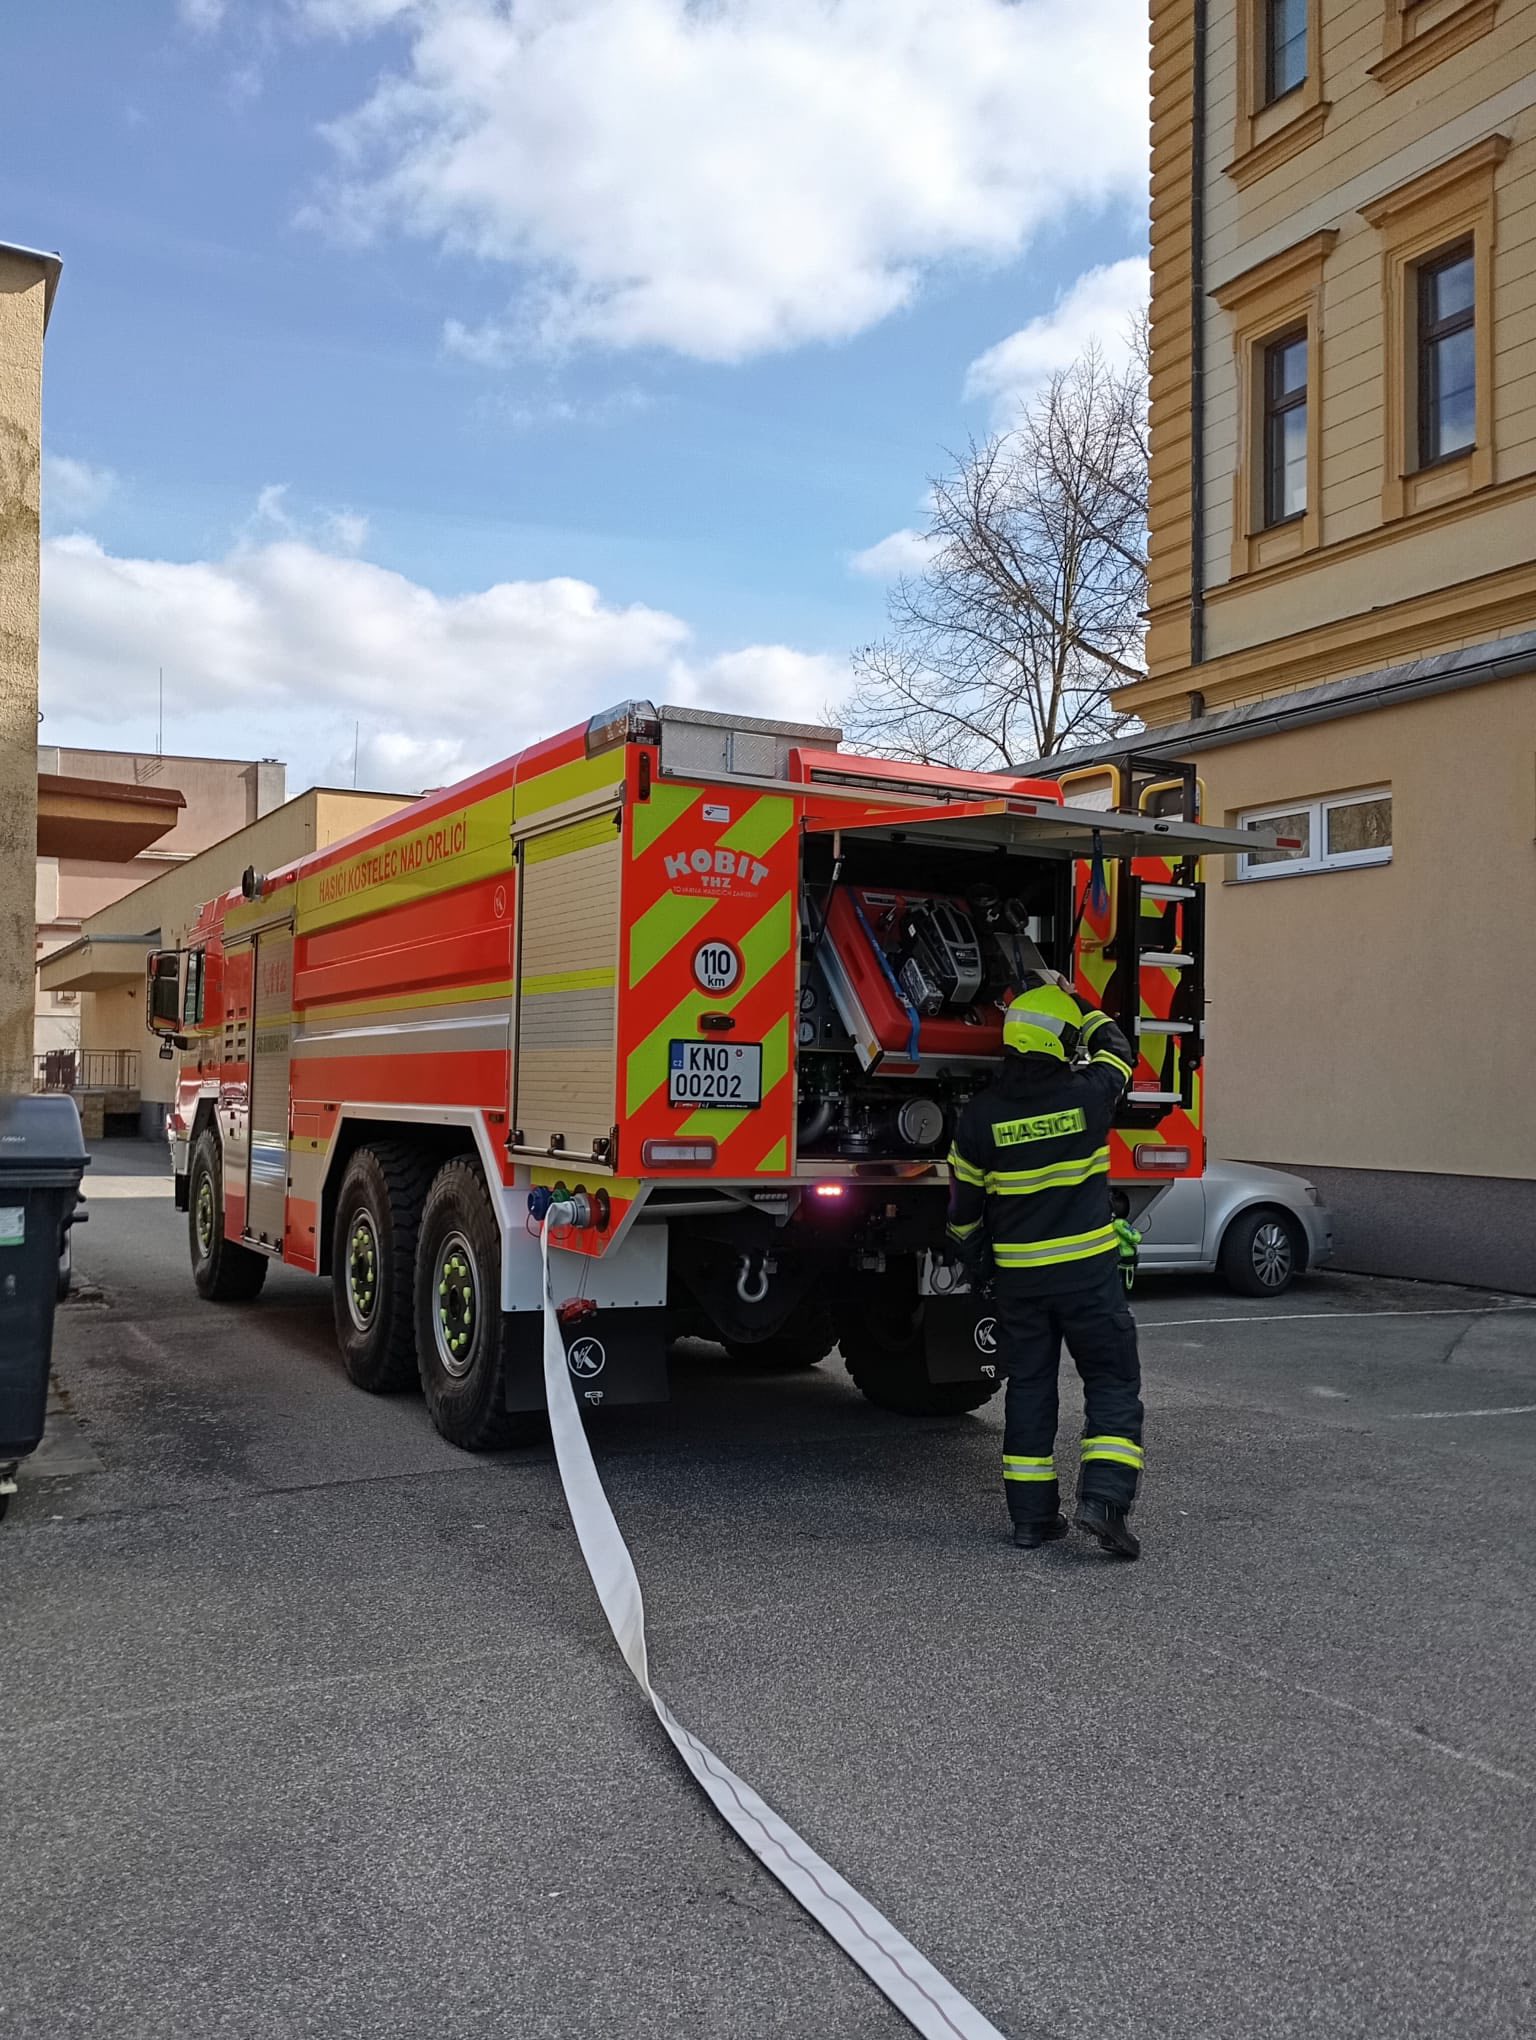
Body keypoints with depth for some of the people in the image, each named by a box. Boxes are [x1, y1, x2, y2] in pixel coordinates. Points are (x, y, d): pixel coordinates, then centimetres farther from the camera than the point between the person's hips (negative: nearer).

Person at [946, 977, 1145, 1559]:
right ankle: (1104, 1497, -6)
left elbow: (963, 1205, 4)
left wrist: (974, 1259, 21)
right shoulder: (1087, 1095, -11)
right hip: (1088, 1269, -2)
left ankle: (1032, 1515, 15)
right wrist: (1073, 998, 23)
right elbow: (1116, 1048, 14)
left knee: (1030, 1387, 11)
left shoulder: (982, 1113, -7)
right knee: (1112, 1381, 8)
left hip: (1017, 1275, 2)